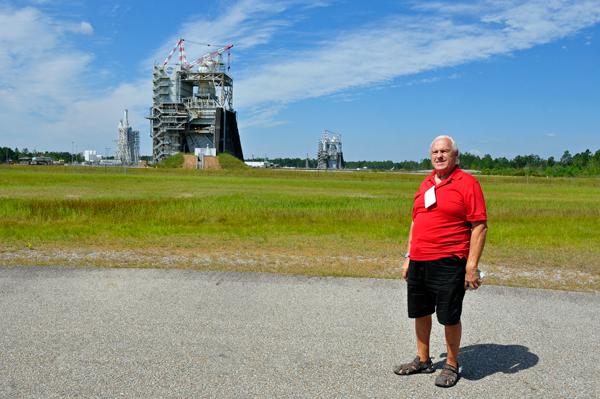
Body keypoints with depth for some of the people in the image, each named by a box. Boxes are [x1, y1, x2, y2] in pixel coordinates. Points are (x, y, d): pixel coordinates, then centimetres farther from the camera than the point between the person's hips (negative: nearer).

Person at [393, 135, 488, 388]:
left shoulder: (467, 183, -7)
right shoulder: (426, 184, 14)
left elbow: (480, 226, -11)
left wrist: (472, 266, -16)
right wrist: (408, 257, 17)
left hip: (448, 263, -6)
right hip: (418, 262, 7)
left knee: (449, 317, 3)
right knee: (420, 312, 14)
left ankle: (451, 366, 23)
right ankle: (423, 360, 31)